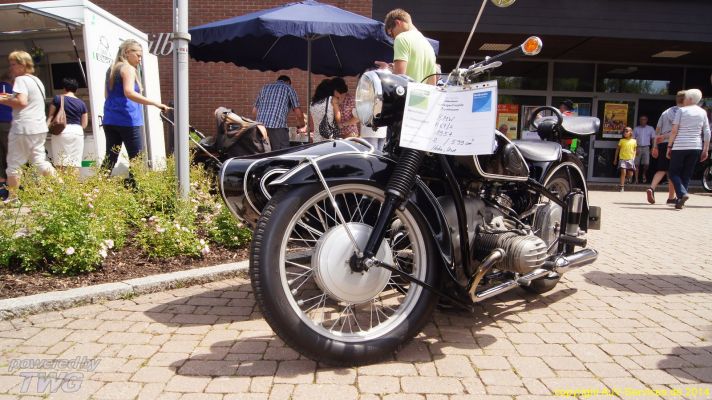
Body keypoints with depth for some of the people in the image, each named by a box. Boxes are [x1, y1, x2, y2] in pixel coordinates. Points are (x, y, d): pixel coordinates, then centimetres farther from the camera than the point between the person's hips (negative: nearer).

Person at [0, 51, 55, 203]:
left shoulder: (21, 79, -9)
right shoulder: (37, 80, 17)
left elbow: (22, 102, -22)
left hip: (23, 128, -8)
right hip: (39, 128, 8)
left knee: (13, 164, 2)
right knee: (39, 161, 13)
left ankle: (13, 197, 6)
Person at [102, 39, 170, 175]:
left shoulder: (112, 69, 19)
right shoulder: (128, 69, -7)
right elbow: (129, 93, -23)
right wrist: (155, 103, -28)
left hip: (110, 120, 8)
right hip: (127, 120, -8)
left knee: (110, 158, 8)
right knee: (136, 159, -5)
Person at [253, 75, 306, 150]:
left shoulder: (265, 87, 27)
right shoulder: (289, 88, 15)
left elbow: (254, 111, 26)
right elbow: (298, 113, 8)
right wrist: (301, 127, 25)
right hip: (277, 126, -5)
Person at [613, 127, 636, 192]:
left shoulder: (633, 141, 6)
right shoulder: (621, 141, 2)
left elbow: (634, 150, 15)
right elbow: (617, 150, 8)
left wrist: (634, 158, 4)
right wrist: (615, 159, 9)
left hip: (630, 159, 2)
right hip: (622, 159, -2)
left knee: (630, 174, -1)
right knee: (623, 172, -14)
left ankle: (623, 178, 32)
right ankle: (621, 187, -10)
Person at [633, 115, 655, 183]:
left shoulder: (650, 128, 9)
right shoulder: (636, 129, 8)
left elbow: (653, 139, 8)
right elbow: (633, 139, 4)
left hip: (646, 148, 0)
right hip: (638, 148, 0)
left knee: (646, 164, -10)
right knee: (636, 164, -4)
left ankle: (644, 175, 18)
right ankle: (636, 179, 1)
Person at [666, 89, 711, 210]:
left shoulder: (682, 110, -1)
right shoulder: (703, 112, 9)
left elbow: (674, 130, -7)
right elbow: (707, 133, 7)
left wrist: (669, 146, -2)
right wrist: (706, 150, 11)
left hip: (680, 146, -4)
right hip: (696, 147, 4)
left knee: (674, 173, 3)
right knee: (687, 175, 10)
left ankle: (682, 193, -20)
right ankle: (680, 200, 7)